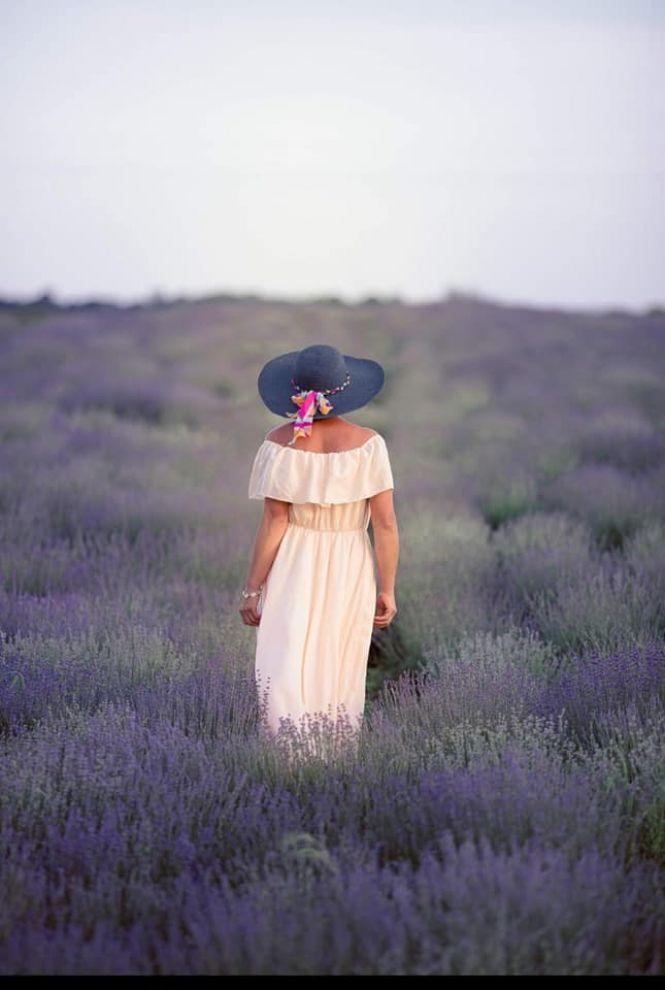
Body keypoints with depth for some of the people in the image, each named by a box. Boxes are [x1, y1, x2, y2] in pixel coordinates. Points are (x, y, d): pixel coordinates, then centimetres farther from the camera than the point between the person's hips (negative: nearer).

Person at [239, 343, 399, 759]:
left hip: (292, 571, -2)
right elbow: (386, 524, -10)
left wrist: (253, 590, -2)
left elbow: (274, 523, -10)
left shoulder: (281, 444, -10)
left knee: (285, 678, 0)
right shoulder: (368, 444, -9)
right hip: (350, 573, 2)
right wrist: (387, 591, -1)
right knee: (340, 677, 16)